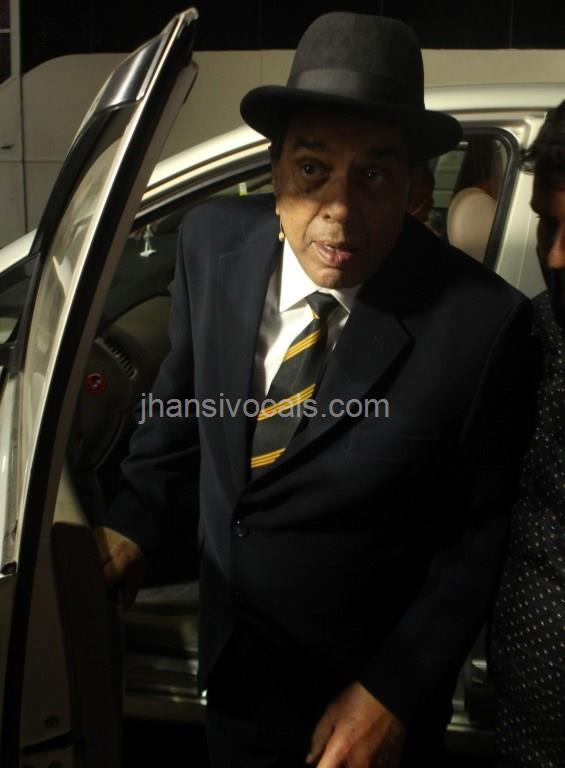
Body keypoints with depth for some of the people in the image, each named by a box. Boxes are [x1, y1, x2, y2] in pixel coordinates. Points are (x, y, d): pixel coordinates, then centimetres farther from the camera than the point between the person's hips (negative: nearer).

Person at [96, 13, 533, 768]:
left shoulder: (478, 322, -26)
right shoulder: (214, 240, -15)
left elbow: (480, 533, -14)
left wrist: (393, 692, -16)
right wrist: (132, 519, -1)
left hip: (371, 682, -3)